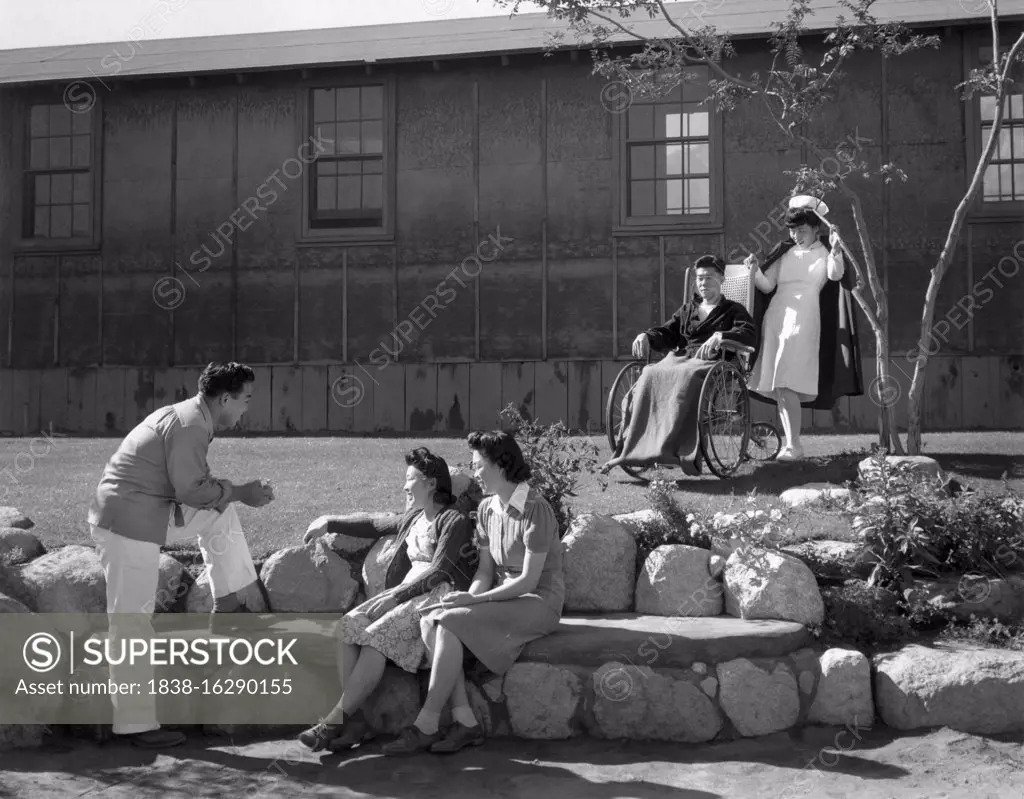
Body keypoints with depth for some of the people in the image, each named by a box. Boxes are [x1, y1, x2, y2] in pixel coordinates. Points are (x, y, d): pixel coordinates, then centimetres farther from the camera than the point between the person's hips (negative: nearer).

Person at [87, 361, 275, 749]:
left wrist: (236, 492, 8)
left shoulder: (186, 417, 13)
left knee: (222, 514, 19)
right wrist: (239, 492, -8)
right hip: (128, 524, -10)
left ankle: (230, 601, 20)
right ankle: (136, 724, 1)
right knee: (133, 619, -5)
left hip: (145, 515, 10)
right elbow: (192, 489, -20)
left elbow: (191, 485, 15)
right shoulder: (190, 426, -17)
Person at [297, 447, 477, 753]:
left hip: (439, 596, -8)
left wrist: (396, 596, -20)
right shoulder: (413, 518, 23)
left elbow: (439, 572, -13)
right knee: (349, 626, -20)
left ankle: (335, 720, -30)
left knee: (376, 635, -30)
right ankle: (357, 719, -29)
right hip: (406, 592, 8)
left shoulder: (455, 521, -2)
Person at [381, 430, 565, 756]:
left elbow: (529, 580, -19)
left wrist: (474, 600, -21)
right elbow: (486, 570, 9)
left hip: (539, 603, -8)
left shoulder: (536, 509, -17)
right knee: (429, 622, -16)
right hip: (505, 598, 8)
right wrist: (467, 598, -12)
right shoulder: (487, 509, 9)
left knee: (450, 623, -26)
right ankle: (464, 721, -20)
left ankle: (427, 725, -20)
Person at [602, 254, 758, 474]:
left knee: (686, 376, -40)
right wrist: (646, 336, 2)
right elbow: (667, 334, 26)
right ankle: (631, 449, -42)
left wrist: (719, 337, -20)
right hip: (681, 357, 4)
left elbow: (750, 334, -1)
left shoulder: (733, 310, 19)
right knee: (650, 375, -30)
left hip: (711, 361, -4)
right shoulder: (687, 309, 33)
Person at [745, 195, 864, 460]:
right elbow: (766, 286, 8)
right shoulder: (784, 253, 15)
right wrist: (755, 270, -11)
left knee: (786, 385, -14)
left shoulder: (825, 252, 4)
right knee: (778, 386, 5)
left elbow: (835, 274, -17)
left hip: (803, 322, -5)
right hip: (775, 319, 5)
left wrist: (835, 249, -34)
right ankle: (791, 443, 13)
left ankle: (794, 446, -8)